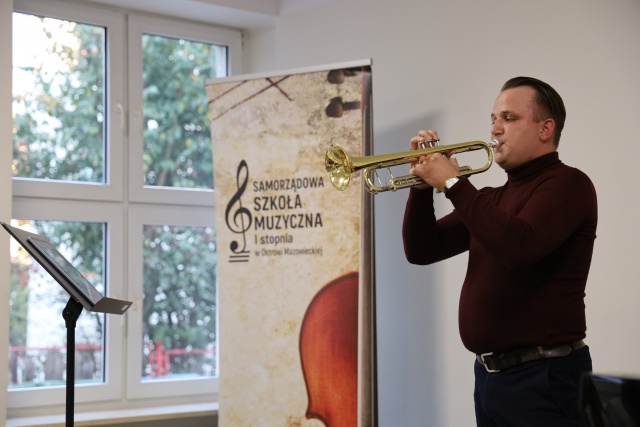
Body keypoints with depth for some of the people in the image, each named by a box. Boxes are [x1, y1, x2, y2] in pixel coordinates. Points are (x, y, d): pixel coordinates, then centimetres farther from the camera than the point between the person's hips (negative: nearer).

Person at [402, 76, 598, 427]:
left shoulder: (566, 183, -9)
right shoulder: (492, 199, 16)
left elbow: (520, 247, -27)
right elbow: (422, 250, 13)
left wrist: (453, 183, -19)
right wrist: (423, 182, -1)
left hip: (541, 375, -8)